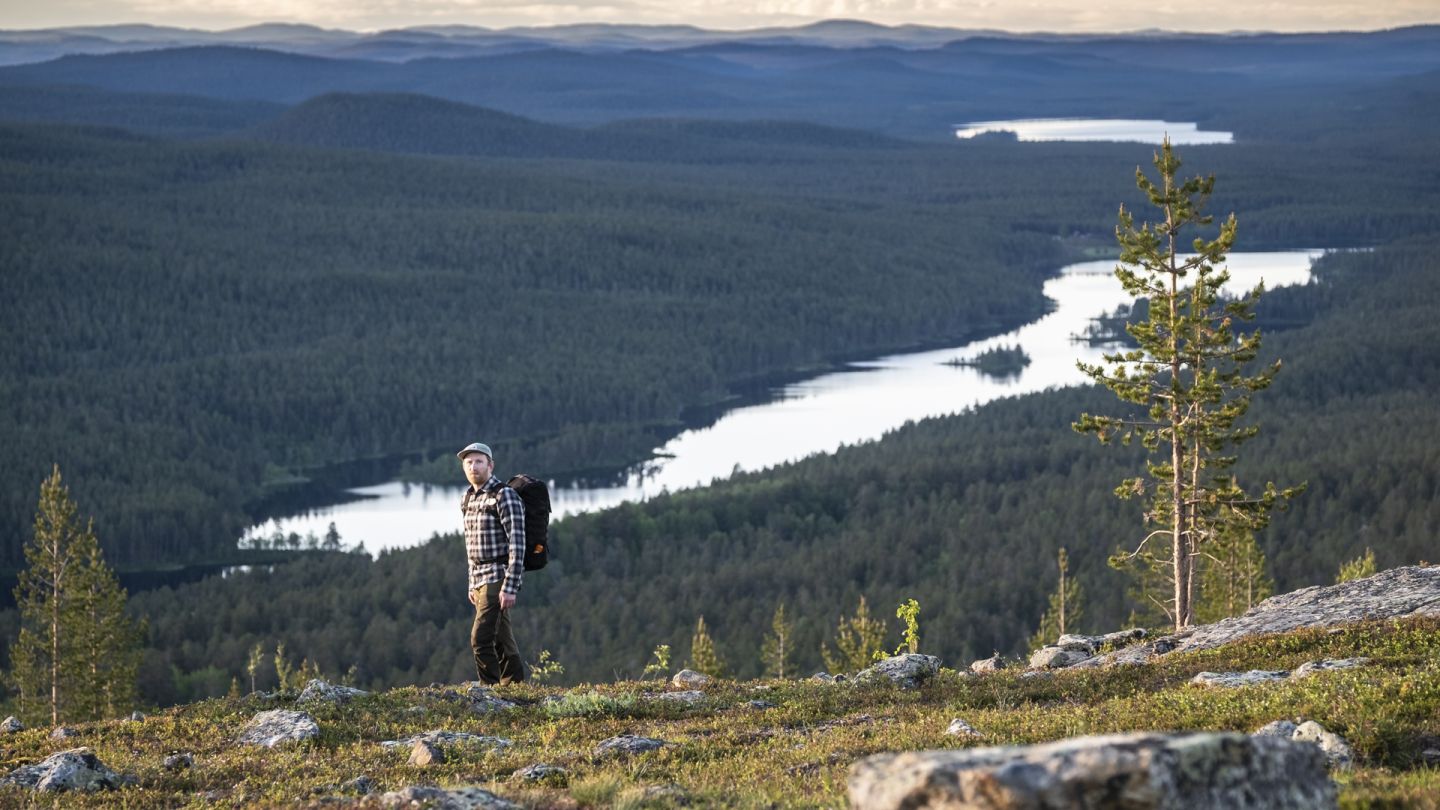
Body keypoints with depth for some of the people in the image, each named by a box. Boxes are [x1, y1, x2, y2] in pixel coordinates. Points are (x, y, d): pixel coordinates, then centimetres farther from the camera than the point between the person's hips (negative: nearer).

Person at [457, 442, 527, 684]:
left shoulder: (504, 496, -11)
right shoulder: (468, 498, 14)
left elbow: (517, 544, -16)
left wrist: (510, 587, -22)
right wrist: (472, 584, 19)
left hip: (498, 579, -8)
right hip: (480, 580, 8)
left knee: (481, 638, -16)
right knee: (502, 641, 11)